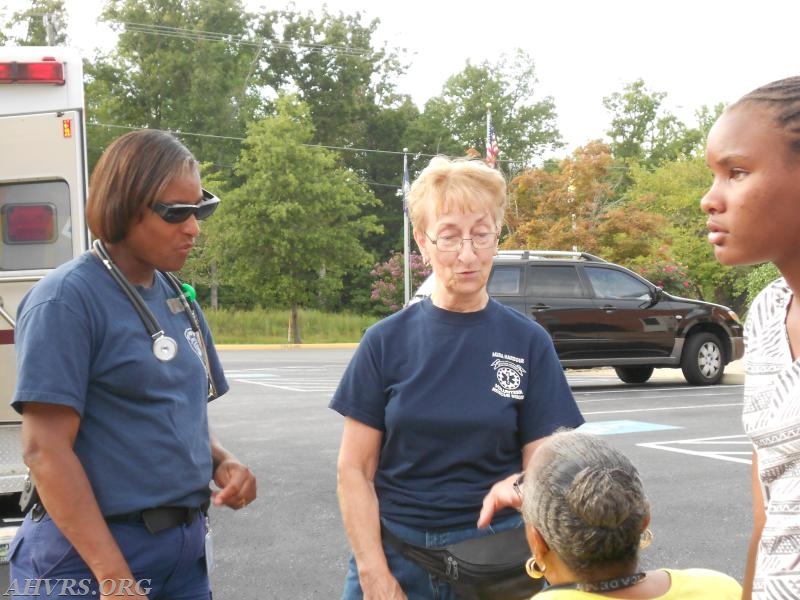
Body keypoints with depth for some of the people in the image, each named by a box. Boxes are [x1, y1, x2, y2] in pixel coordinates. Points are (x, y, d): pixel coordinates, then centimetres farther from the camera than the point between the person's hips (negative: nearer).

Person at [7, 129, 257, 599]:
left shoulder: (178, 299, 8)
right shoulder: (67, 299, -13)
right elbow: (45, 450, -19)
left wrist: (222, 462, -2)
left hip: (184, 545, 7)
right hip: (90, 554, -7)